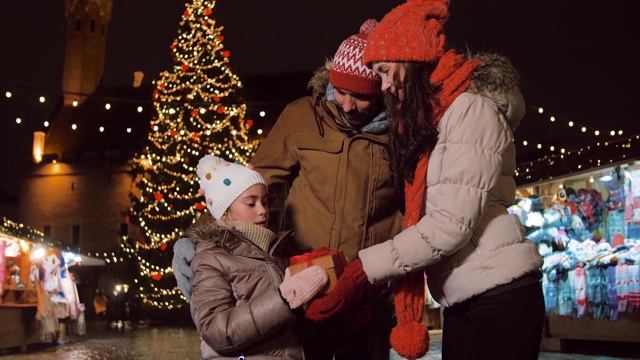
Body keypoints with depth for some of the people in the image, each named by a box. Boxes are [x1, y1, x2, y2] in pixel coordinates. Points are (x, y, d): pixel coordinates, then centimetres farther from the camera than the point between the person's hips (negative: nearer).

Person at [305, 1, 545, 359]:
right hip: (464, 302, 8)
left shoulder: (472, 108, -10)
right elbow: (424, 218, 12)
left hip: (498, 296, -8)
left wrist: (364, 271, -18)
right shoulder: (428, 120, 20)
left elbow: (453, 224, -18)